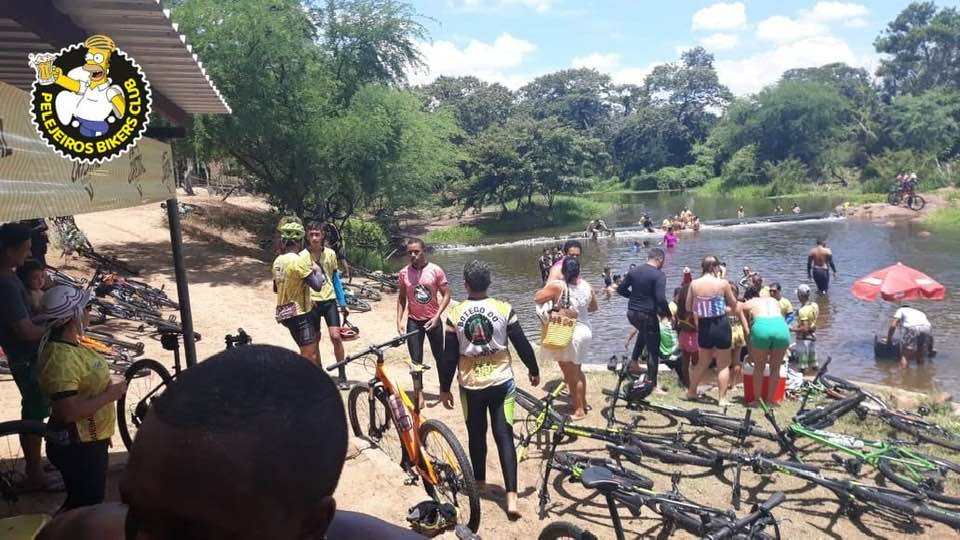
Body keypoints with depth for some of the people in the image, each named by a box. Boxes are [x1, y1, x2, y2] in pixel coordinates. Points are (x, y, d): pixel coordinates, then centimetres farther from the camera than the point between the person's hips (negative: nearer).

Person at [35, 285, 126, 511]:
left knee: (83, 504, 24)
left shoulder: (70, 344, 3)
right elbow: (69, 412, -31)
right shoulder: (61, 358, -28)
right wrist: (110, 394, -22)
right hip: (77, 447, -10)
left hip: (89, 441, 10)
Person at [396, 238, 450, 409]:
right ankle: (419, 393, 12)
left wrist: (437, 316, -15)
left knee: (439, 357, 11)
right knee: (416, 360, 2)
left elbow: (446, 295, -6)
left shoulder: (435, 270, -10)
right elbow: (401, 298, 5)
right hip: (413, 321, 1)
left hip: (433, 320, -1)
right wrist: (399, 321, -2)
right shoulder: (404, 273, -4)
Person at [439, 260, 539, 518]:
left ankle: (479, 481, 34)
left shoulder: (455, 315, -8)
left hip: (470, 385, 0)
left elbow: (449, 356, -5)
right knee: (504, 436, 2)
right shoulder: (504, 309, -9)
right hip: (501, 382, 0)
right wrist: (533, 370, 13)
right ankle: (511, 496, -5)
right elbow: (522, 344, -3)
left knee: (476, 434, 18)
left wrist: (444, 388, 6)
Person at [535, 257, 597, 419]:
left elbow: (537, 298, -13)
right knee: (577, 371, 25)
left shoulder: (557, 286, -20)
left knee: (571, 376, 9)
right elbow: (594, 307, 13)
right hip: (584, 331, 6)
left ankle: (579, 410, 18)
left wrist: (548, 285, 2)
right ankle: (583, 403, 37)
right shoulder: (586, 286, -2)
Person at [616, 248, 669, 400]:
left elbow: (620, 289, 10)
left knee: (644, 331, 37)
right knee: (653, 349, 7)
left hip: (632, 313, 6)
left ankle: (633, 359, 29)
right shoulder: (659, 275, -14)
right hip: (648, 315, -6)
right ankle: (651, 383, 10)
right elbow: (661, 299, -23)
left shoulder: (634, 271, 4)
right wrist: (668, 313, -7)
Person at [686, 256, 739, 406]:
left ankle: (691, 392, 32)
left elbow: (688, 307, 5)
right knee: (723, 364, 9)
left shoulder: (694, 284, -4)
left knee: (703, 362, 22)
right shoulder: (723, 283, -11)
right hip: (721, 325, -3)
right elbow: (734, 305, 2)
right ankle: (722, 398, 9)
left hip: (704, 326, 4)